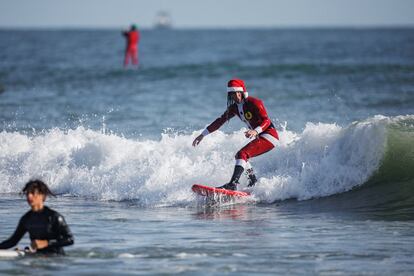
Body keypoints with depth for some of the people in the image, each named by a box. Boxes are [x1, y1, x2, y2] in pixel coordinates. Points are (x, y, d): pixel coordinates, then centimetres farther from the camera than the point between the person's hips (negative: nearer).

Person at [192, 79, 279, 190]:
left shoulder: (254, 103, -16)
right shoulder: (234, 108, 8)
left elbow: (266, 121, -24)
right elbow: (220, 121, 16)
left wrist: (256, 131, -43)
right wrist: (203, 135, 16)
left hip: (269, 135, -10)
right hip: (259, 137, 10)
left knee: (242, 154, -22)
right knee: (240, 156, 17)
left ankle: (233, 184, -34)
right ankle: (254, 184, 15)